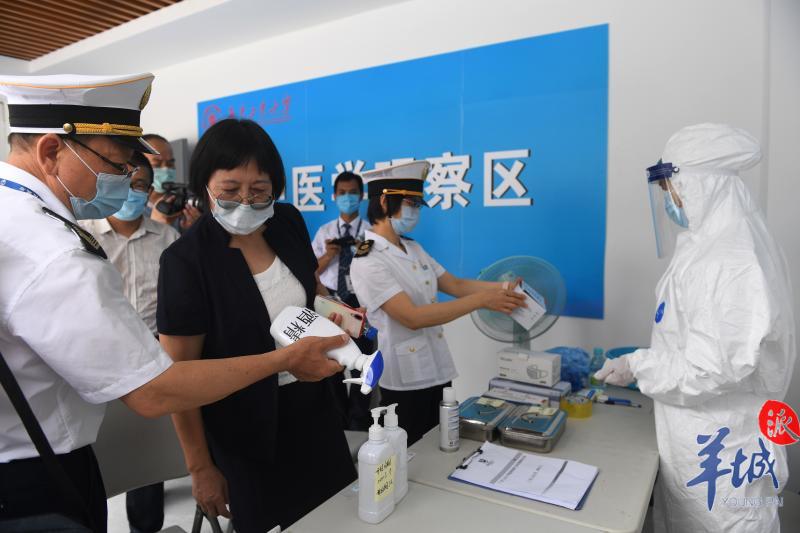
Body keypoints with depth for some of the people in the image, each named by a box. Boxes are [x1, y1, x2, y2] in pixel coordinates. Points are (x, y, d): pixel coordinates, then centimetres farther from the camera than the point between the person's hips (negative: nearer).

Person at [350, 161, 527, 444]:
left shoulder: (414, 249, 6)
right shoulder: (367, 262, -19)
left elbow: (454, 285, 9)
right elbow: (412, 317, -26)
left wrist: (502, 287, -6)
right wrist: (482, 300, -26)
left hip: (438, 371, 8)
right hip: (405, 381, -7)